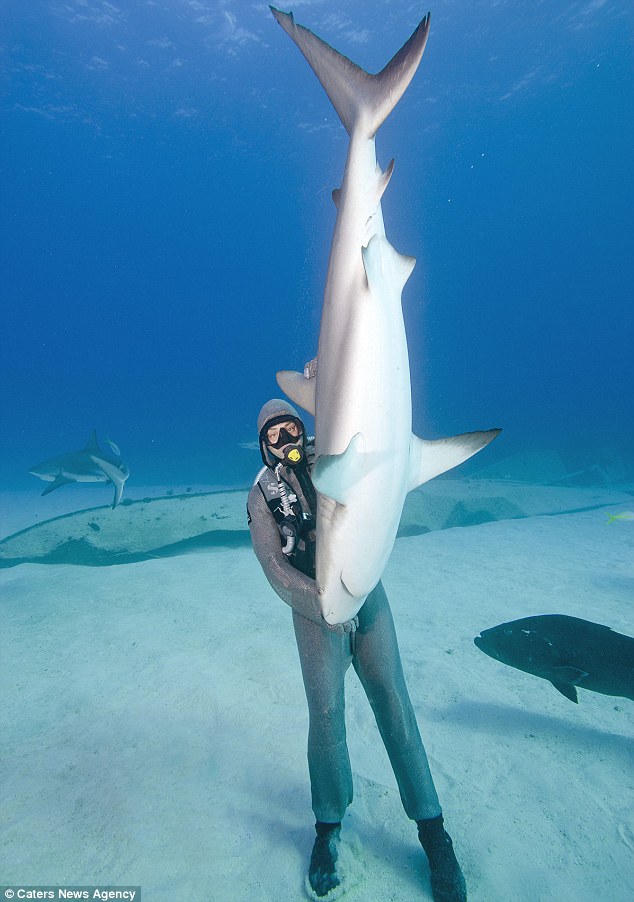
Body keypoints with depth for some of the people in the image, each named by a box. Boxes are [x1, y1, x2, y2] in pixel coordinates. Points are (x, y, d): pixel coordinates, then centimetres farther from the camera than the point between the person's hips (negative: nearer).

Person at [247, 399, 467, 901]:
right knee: (326, 714, 3)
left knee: (393, 703, 4)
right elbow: (274, 567, -6)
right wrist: (323, 600, -20)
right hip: (313, 608, -1)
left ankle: (431, 828, 21)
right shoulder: (262, 494, 2)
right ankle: (329, 827, 28)